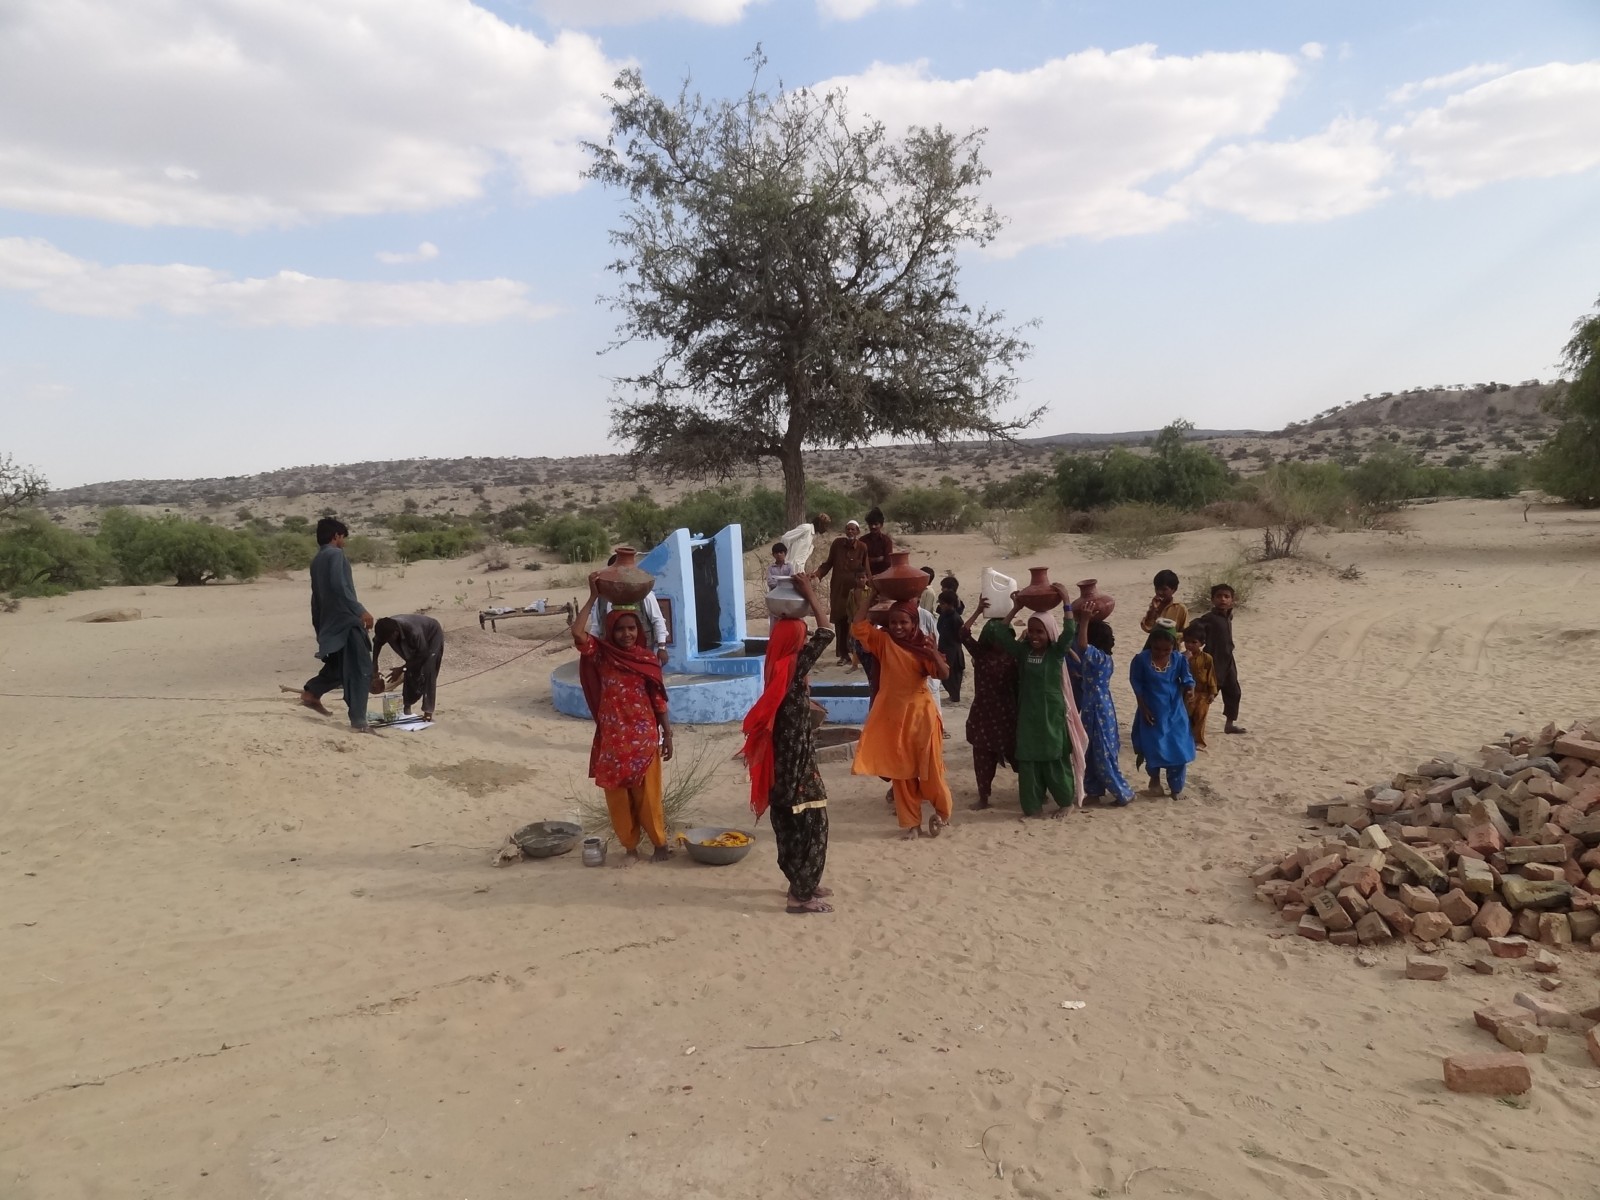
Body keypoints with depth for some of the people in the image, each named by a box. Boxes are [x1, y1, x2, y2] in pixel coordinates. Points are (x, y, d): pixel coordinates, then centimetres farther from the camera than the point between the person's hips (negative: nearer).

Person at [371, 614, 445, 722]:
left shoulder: (413, 632, -44)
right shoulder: (387, 629, -27)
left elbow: (423, 655, -27)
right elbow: (377, 642, -2)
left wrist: (402, 669, -24)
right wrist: (374, 665, -10)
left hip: (432, 636, -6)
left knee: (427, 673, -16)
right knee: (411, 671, 1)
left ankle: (428, 711, -14)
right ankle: (407, 706, 18)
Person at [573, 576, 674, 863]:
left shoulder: (648, 660, -1)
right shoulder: (602, 655, -2)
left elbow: (659, 702, 3)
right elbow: (577, 632, -20)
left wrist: (668, 736, 3)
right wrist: (593, 596, -19)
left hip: (644, 739, -1)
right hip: (613, 740, 1)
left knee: (648, 795, 5)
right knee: (618, 796, 8)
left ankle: (660, 844, 21)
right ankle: (630, 847, 23)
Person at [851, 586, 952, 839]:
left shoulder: (923, 644, -5)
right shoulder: (884, 641, -2)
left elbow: (944, 674, -16)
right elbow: (857, 628, -15)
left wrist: (935, 655, -36)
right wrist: (872, 596, -15)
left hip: (921, 713, -2)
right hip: (893, 713, 2)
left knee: (930, 767, 3)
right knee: (900, 770, 8)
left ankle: (941, 813, 26)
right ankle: (910, 821, 20)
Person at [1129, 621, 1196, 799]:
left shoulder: (1179, 659, -7)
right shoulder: (1141, 659, -13)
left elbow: (1187, 679, -4)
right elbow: (1137, 685, -6)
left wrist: (1189, 689, -28)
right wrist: (1144, 708, -8)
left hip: (1175, 713, 2)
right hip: (1152, 713, -1)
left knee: (1179, 750, 2)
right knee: (1153, 748, 5)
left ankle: (1176, 788, 19)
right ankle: (1155, 781, 29)